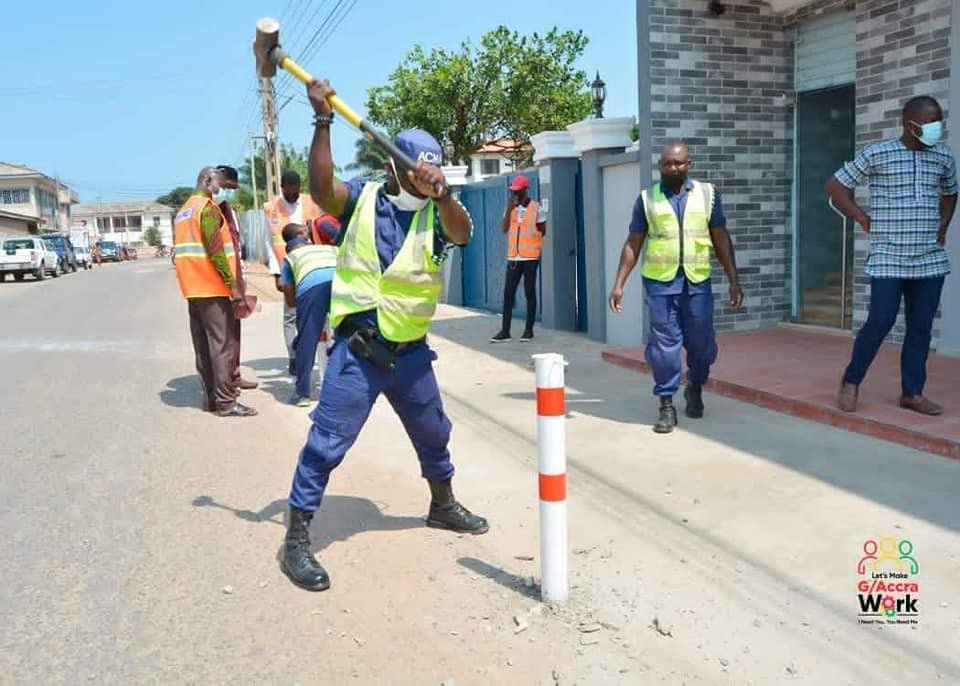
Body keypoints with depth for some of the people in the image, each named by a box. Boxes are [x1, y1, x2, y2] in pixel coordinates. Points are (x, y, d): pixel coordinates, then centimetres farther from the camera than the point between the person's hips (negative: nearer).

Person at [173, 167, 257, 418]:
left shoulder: (182, 211, 19)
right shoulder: (208, 207, -10)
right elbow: (216, 249, -18)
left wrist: (192, 280, 20)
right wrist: (233, 284, -18)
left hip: (193, 288, 9)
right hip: (213, 287, -9)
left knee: (203, 345, 10)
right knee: (222, 345, -7)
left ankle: (210, 396, 14)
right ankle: (226, 402, -6)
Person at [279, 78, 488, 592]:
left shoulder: (435, 215, 0)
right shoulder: (362, 198, -5)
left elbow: (462, 233, -20)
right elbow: (322, 189, -23)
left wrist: (442, 195, -38)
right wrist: (323, 121, -30)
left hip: (410, 351, 5)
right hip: (357, 349, -4)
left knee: (433, 433, 22)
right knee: (327, 442, -6)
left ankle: (443, 505, 47)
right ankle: (297, 539, 7)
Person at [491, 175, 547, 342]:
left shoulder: (537, 208, -3)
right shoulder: (511, 208, 10)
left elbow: (543, 232, 2)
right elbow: (504, 229, -1)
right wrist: (509, 209, -8)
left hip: (531, 257, -4)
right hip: (513, 257, 4)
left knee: (529, 293, 3)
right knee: (508, 293, 1)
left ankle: (529, 330, 10)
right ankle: (505, 331, 4)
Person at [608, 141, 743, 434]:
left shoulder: (707, 194, 8)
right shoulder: (647, 198, 6)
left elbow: (721, 240, 9)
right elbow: (633, 244, 7)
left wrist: (734, 280, 5)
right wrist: (619, 284, 1)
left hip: (697, 281, 1)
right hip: (660, 282, -1)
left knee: (701, 343, 8)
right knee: (664, 343, -1)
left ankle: (695, 387, 36)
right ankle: (667, 405, 10)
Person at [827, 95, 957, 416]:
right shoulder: (876, 154, -5)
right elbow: (836, 186, 0)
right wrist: (864, 220, -4)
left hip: (931, 259, 5)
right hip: (888, 259, -4)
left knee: (921, 326, 6)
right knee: (880, 322, -7)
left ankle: (912, 392, 16)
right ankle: (851, 382, 12)